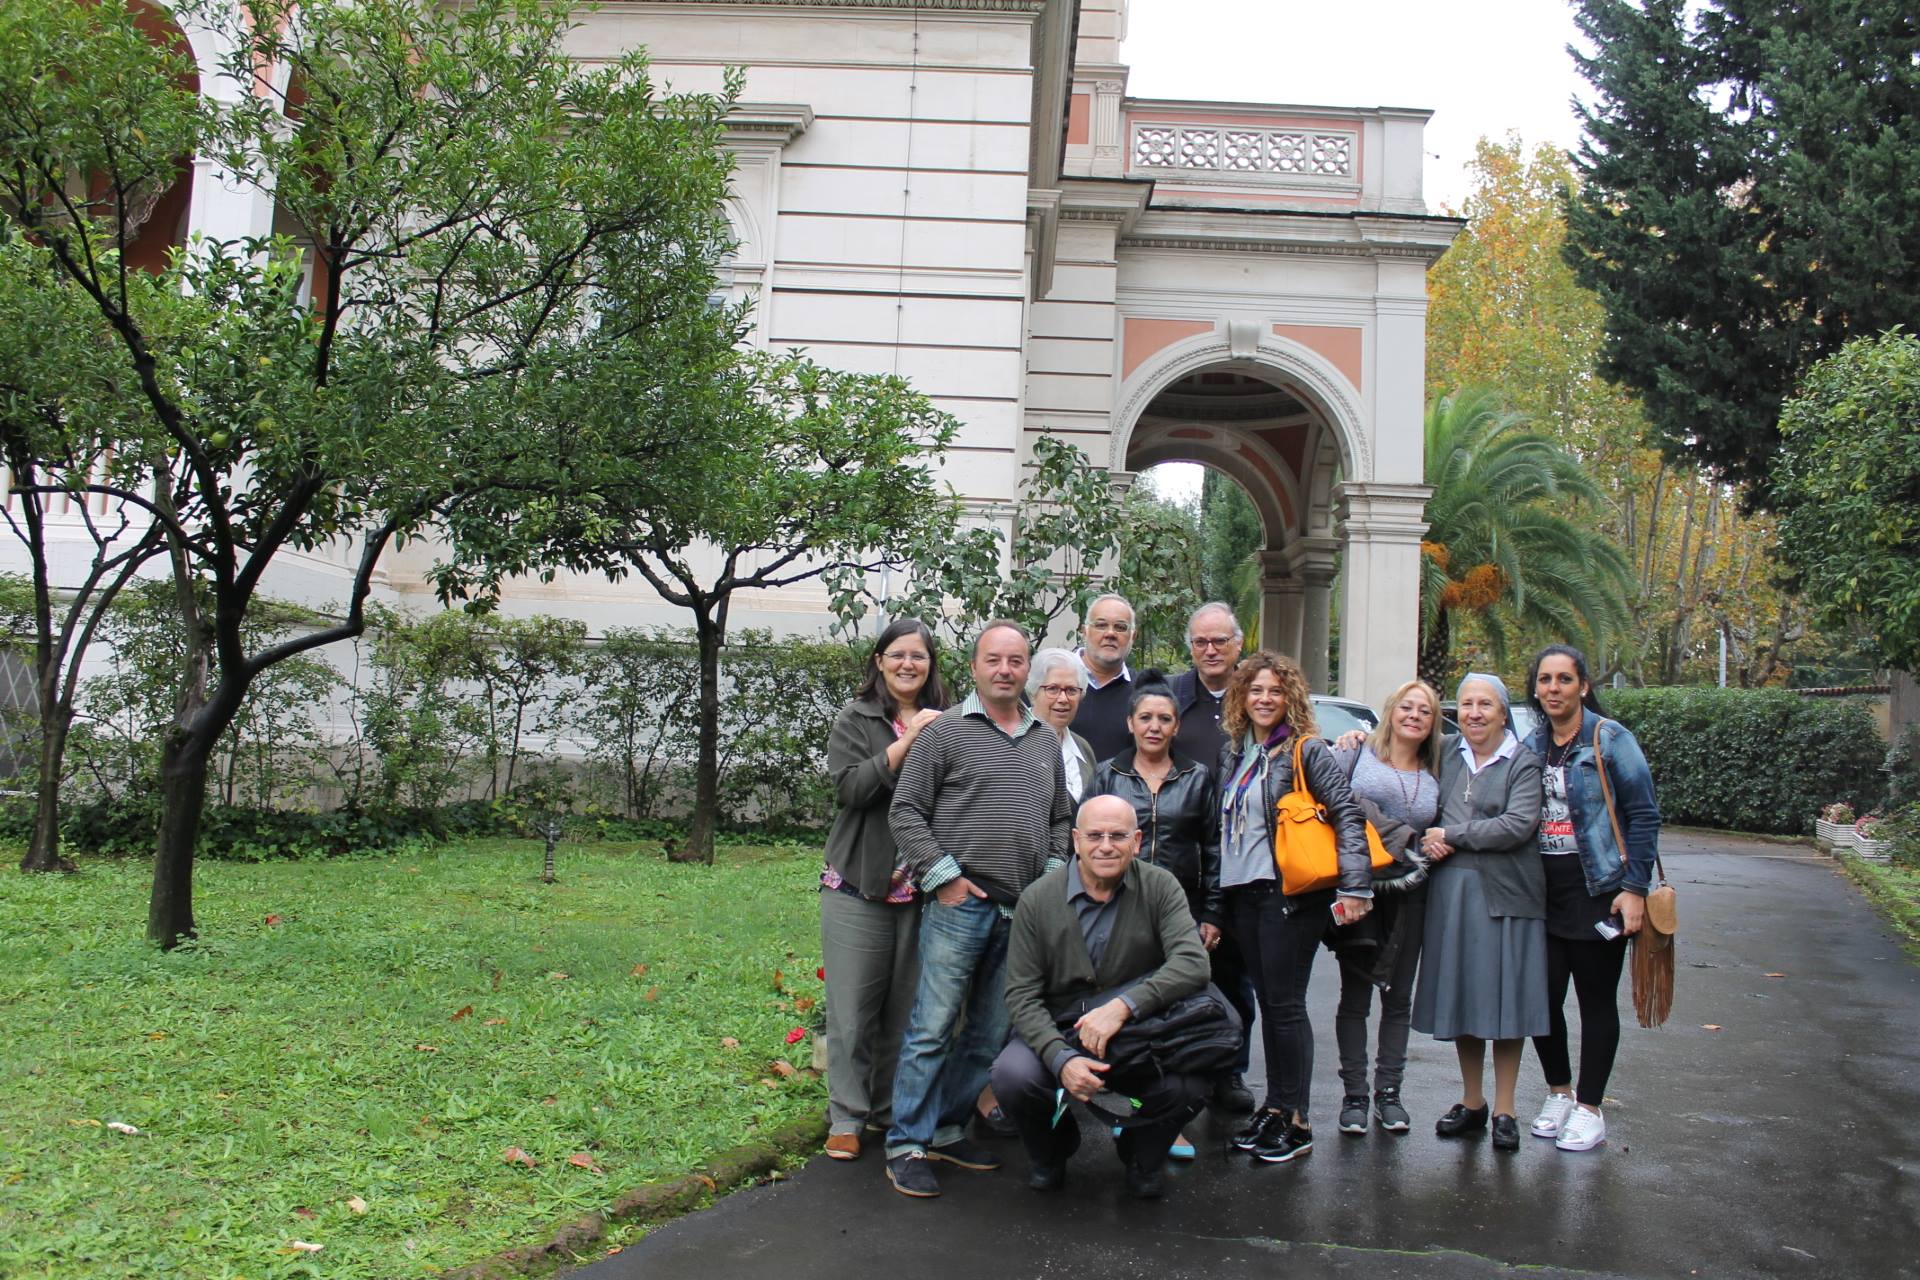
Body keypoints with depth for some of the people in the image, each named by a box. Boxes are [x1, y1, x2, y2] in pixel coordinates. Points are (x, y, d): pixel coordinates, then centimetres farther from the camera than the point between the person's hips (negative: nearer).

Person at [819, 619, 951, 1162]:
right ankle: (847, 1117, 12)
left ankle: (891, 1108, 21)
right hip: (860, 887, -2)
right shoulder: (856, 720, 3)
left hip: (922, 889, 2)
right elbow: (850, 787, -12)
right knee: (854, 1006, 1)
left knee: (906, 1006, 7)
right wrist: (907, 741, -16)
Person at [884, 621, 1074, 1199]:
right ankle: (907, 1144, 5)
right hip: (959, 906, -6)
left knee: (989, 1034, 11)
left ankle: (948, 1129, 25)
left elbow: (1061, 819, 23)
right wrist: (943, 876, -9)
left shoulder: (1046, 740, 16)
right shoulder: (946, 730, -1)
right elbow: (905, 812, -3)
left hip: (1023, 912, 6)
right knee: (932, 1028, -4)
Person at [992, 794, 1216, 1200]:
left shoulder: (1159, 887, -7)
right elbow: (1022, 995, -9)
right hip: (1057, 1034, 0)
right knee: (1012, 1075, -30)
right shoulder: (1038, 900, -7)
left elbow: (1193, 964, -21)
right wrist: (1061, 1058, -27)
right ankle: (1053, 1147, 9)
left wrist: (1123, 1006, -35)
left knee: (1193, 1083, -29)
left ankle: (1141, 1155, 9)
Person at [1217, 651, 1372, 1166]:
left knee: (1285, 1005, -4)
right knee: (1267, 1003, 11)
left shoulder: (1306, 750, -6)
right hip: (1243, 892, 6)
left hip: (1290, 892, -6)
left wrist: (1355, 886, -19)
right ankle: (1274, 1109, 19)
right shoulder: (1233, 752, 12)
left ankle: (1296, 1122, 4)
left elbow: (1347, 814, -11)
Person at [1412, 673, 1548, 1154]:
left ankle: (1504, 1110, 13)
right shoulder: (1446, 753, 10)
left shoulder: (1523, 762, -3)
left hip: (1505, 894, -4)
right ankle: (1472, 1102, 22)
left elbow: (1519, 825, -14)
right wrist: (1427, 840, -2)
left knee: (1505, 998, 1)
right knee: (1460, 997, 8)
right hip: (1451, 892, 4)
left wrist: (1451, 836, -10)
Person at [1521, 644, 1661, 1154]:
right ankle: (1558, 1093, 25)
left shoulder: (1609, 739, -6)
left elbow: (1644, 815, -7)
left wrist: (1635, 888, -12)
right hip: (1541, 891, 4)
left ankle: (1589, 1110, 16)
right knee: (1541, 996, 3)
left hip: (1597, 889, -4)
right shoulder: (1530, 747, 9)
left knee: (1596, 1001, 4)